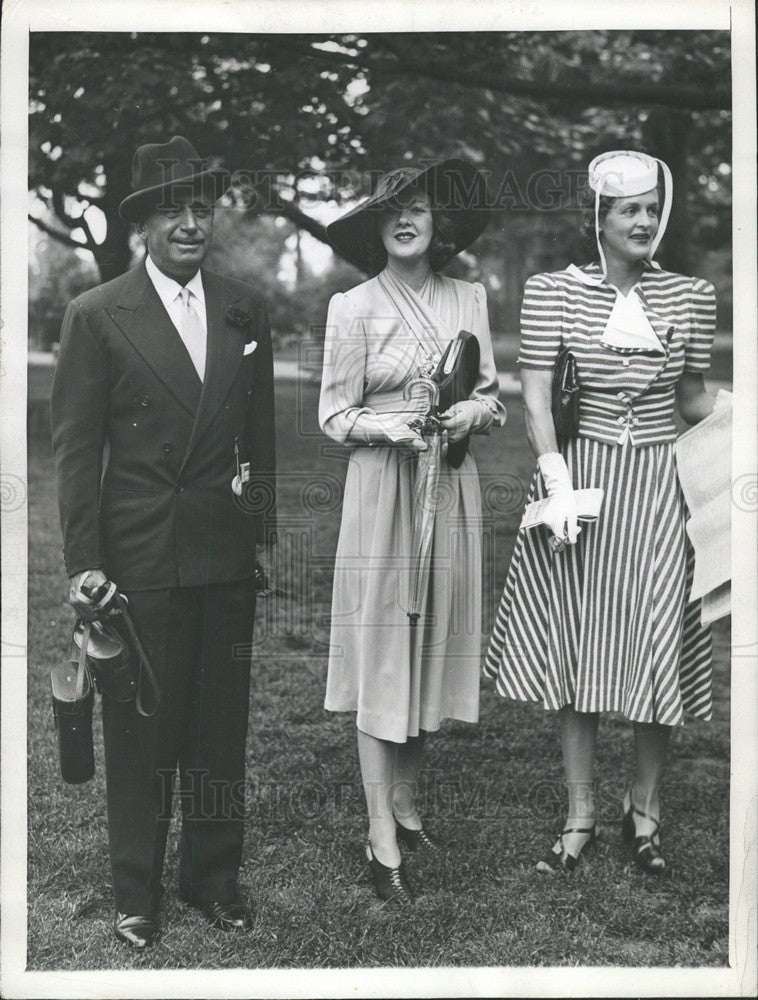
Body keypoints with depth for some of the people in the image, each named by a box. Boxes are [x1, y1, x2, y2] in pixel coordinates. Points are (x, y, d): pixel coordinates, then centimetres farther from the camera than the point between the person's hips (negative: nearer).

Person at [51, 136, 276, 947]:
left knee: (222, 726, 11)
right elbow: (75, 450, -4)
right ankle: (136, 893, 22)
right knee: (139, 732, 6)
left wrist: (264, 533, 9)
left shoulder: (244, 309, 8)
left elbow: (260, 436, 12)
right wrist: (83, 562, -9)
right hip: (139, 554, -3)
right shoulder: (97, 316, -3)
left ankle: (213, 878, 27)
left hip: (228, 553, 4)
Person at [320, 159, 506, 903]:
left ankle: (404, 801, 27)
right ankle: (382, 841, 5)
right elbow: (334, 416, -3)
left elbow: (492, 395, 12)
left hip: (451, 487, 4)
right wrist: (390, 429, -21)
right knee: (381, 652, -2)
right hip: (381, 487, -4)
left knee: (435, 642, 10)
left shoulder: (469, 300, 8)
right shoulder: (353, 307, -4)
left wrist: (473, 411, -10)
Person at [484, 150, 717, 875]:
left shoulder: (690, 296, 5)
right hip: (582, 475, -1)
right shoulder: (553, 293, -3)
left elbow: (693, 399, 15)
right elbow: (535, 397, -6)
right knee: (576, 650, 6)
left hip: (659, 488, 1)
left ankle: (644, 810, 25)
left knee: (656, 648, 5)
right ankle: (580, 815, 21)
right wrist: (557, 484, -15)